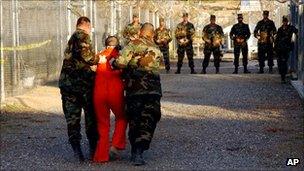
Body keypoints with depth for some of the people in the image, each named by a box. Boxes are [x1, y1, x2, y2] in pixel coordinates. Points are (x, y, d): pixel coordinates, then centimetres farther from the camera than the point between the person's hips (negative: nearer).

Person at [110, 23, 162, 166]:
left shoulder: (134, 44, -2)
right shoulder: (157, 50, 14)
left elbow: (121, 63, -13)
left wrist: (112, 62, 6)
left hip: (133, 89, -1)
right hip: (152, 89, 1)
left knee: (134, 120, 13)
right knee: (148, 121, 3)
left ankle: (135, 151, 21)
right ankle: (138, 152, -12)